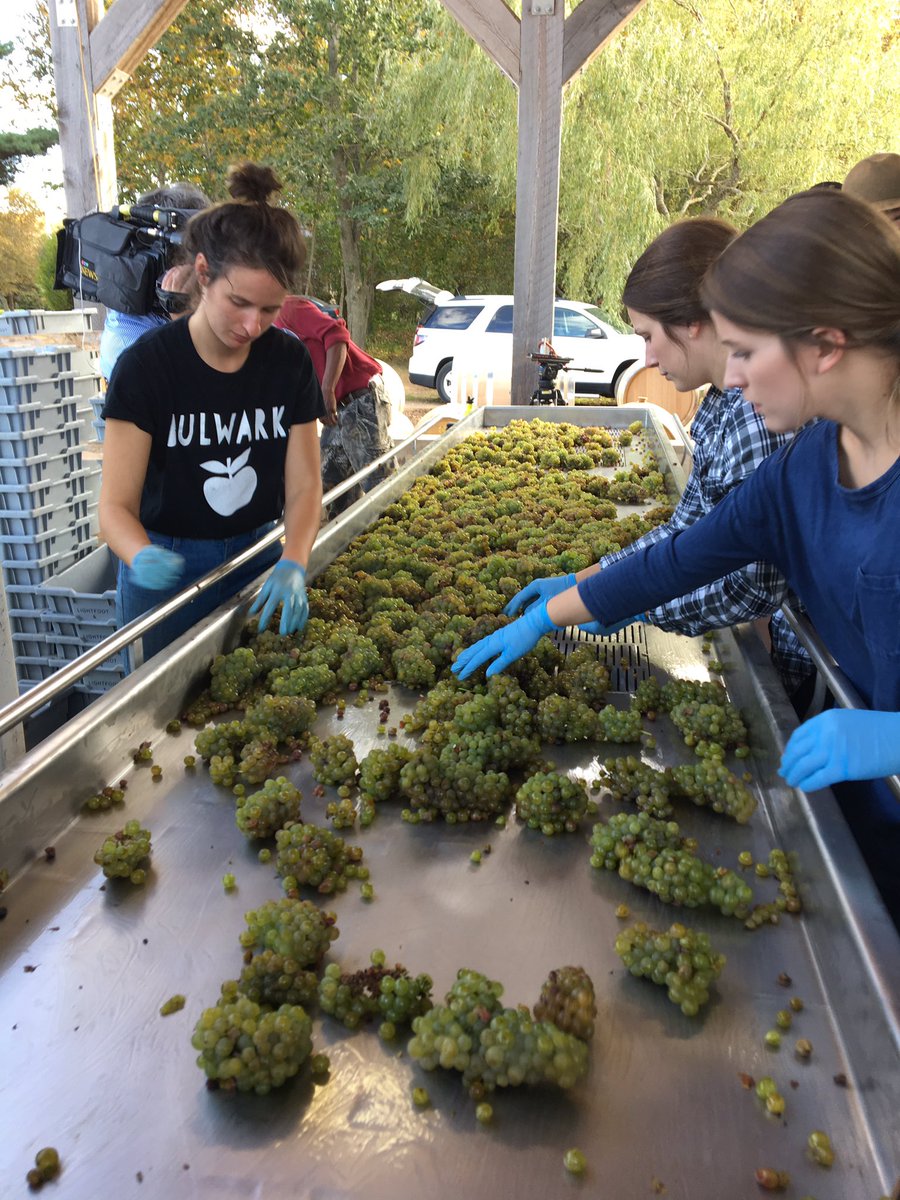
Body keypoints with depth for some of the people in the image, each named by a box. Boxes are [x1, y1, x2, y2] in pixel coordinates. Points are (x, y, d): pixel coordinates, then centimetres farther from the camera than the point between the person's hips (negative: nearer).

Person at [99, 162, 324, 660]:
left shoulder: (290, 362, -6)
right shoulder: (147, 366, -16)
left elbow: (303, 485, -6)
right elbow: (116, 505, -17)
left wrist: (292, 565, -25)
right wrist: (143, 556, -40)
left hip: (258, 560, 3)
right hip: (170, 570, -3)